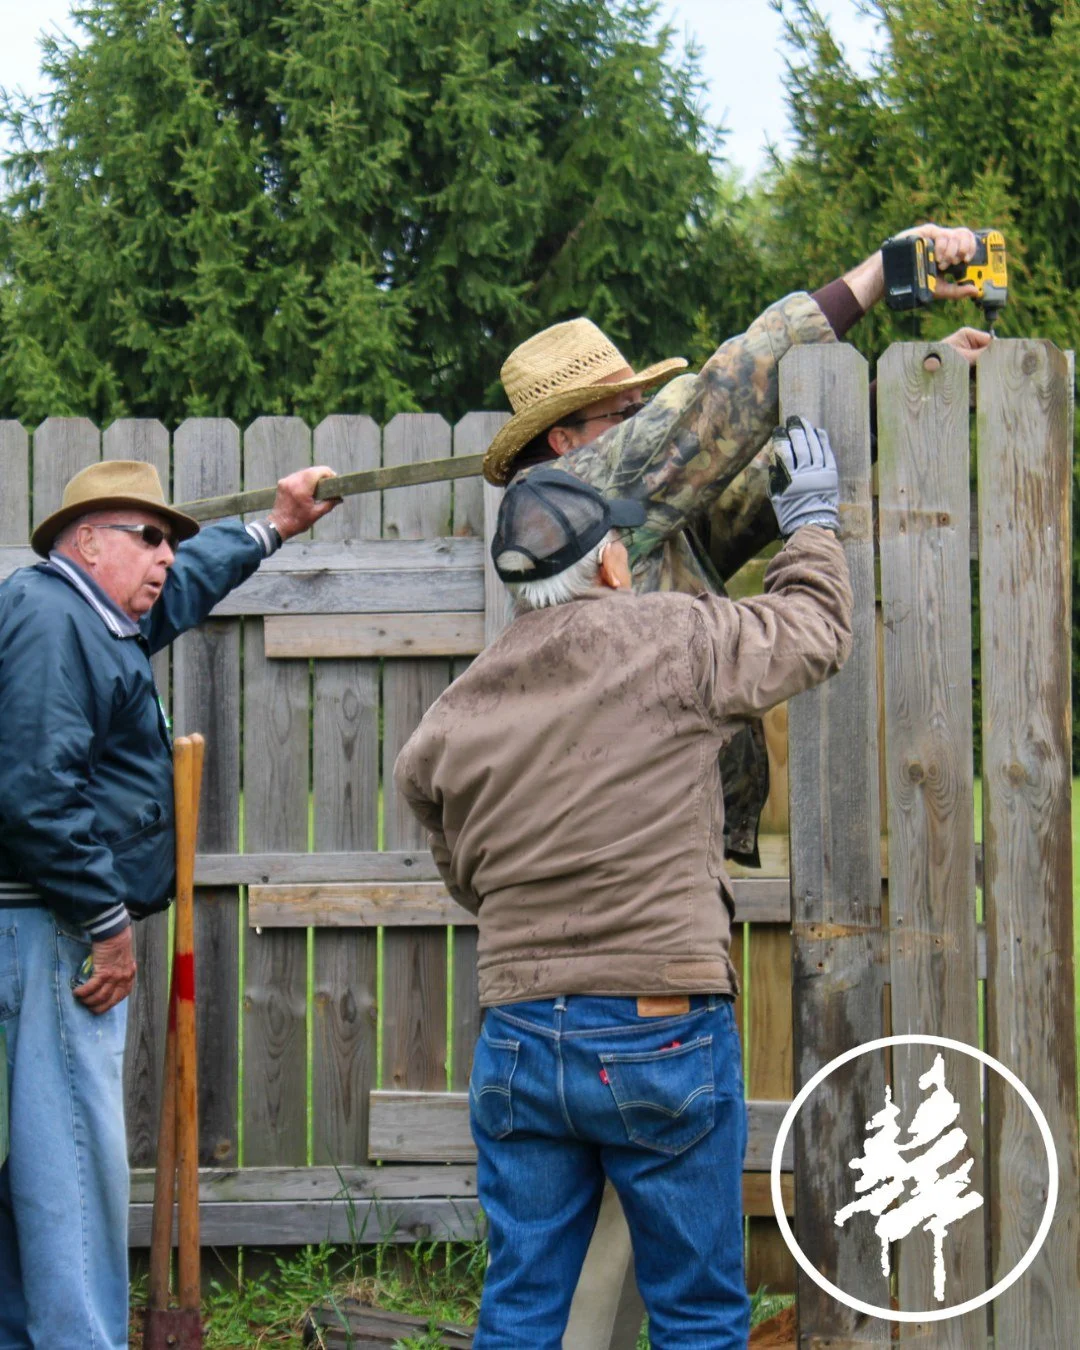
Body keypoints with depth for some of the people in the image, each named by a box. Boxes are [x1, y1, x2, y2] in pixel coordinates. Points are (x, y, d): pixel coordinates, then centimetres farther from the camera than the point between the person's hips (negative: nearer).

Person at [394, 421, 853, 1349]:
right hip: (661, 1032, -4)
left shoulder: (455, 715, 8)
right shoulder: (672, 642, -5)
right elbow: (815, 631, 10)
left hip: (517, 1037, 4)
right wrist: (811, 519, 28)